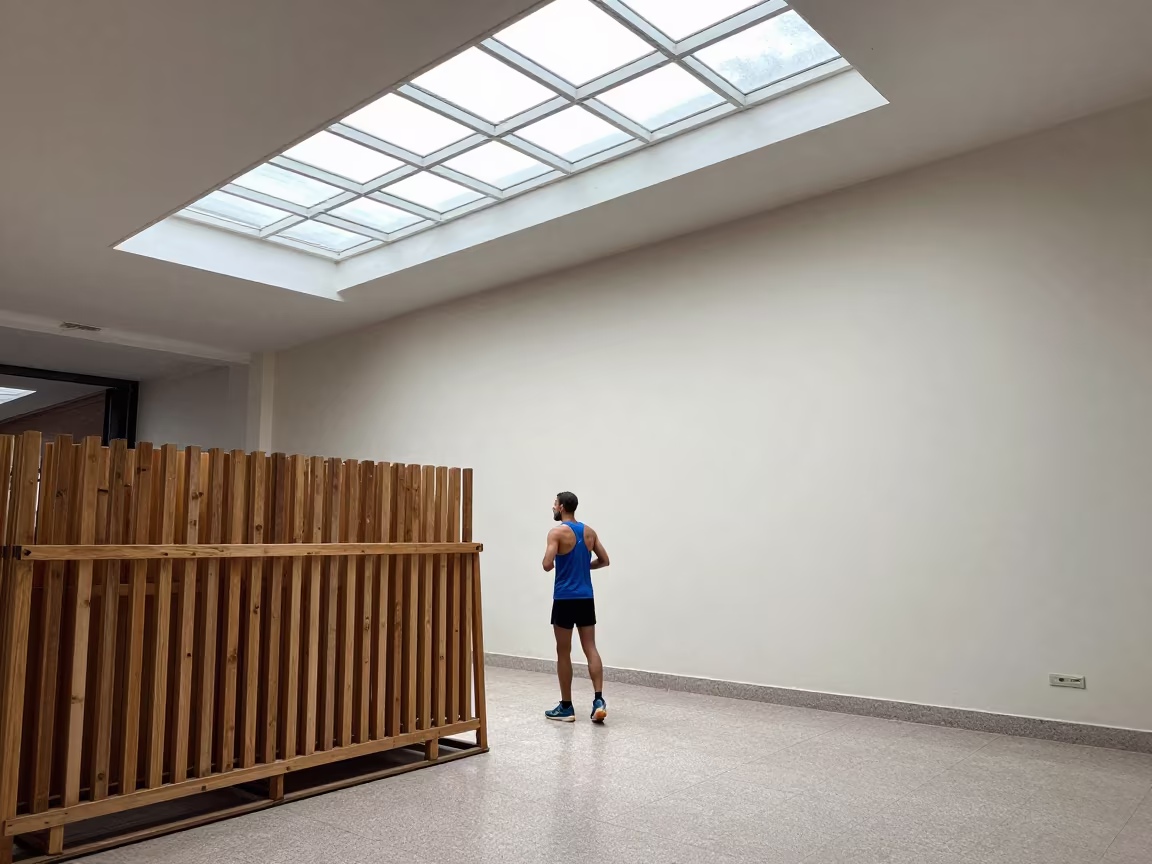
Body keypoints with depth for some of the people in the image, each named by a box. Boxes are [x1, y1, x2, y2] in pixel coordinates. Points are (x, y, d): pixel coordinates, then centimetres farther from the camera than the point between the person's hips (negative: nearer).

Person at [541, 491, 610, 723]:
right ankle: (598, 700, -6)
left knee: (563, 653, 4)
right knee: (591, 649, 5)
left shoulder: (557, 532, -11)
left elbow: (547, 565, -19)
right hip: (586, 598, 5)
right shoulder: (589, 532, 9)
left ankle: (566, 707, 10)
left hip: (565, 599, -5)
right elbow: (604, 560, 14)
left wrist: (554, 564, 3)